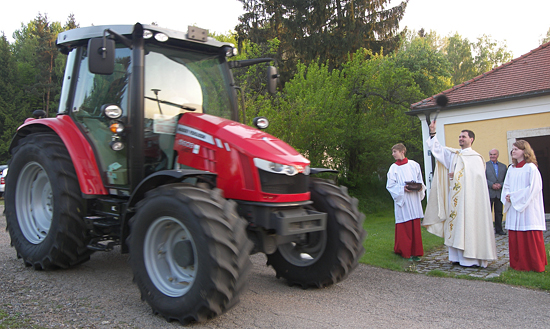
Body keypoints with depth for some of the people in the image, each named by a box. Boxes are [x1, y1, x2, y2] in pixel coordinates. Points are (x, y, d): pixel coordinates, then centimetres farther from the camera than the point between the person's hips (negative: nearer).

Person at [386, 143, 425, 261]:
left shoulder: (414, 165, 10)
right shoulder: (393, 168, 4)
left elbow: (419, 179, 14)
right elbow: (390, 185, -1)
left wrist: (420, 187, -7)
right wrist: (403, 188, -15)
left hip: (414, 200, 2)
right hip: (401, 200, -2)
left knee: (415, 225, 1)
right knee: (404, 227, -3)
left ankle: (415, 252, 8)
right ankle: (405, 251, 8)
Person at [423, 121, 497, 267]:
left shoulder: (476, 157, -1)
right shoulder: (453, 154, 15)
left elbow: (476, 176, -10)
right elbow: (437, 148, 10)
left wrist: (457, 175, -8)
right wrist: (432, 133, 2)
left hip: (469, 197, -5)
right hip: (454, 197, 6)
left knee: (468, 225, -7)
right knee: (456, 225, 5)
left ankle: (471, 258, -3)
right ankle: (457, 257, 9)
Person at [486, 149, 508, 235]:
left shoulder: (503, 166, 13)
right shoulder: (485, 165, 3)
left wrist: (500, 185, -9)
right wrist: (492, 185, -15)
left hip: (500, 193, 3)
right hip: (489, 192, -3)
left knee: (499, 212, 8)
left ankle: (499, 229, 16)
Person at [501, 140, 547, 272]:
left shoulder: (531, 168, -6)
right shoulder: (511, 169, 13)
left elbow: (533, 188, -13)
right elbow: (506, 186, 16)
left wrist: (514, 196, -13)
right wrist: (508, 196, -5)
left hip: (527, 208, -6)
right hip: (514, 208, 6)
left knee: (531, 238, -3)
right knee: (515, 238, 6)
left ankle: (536, 265, 8)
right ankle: (518, 264, 14)